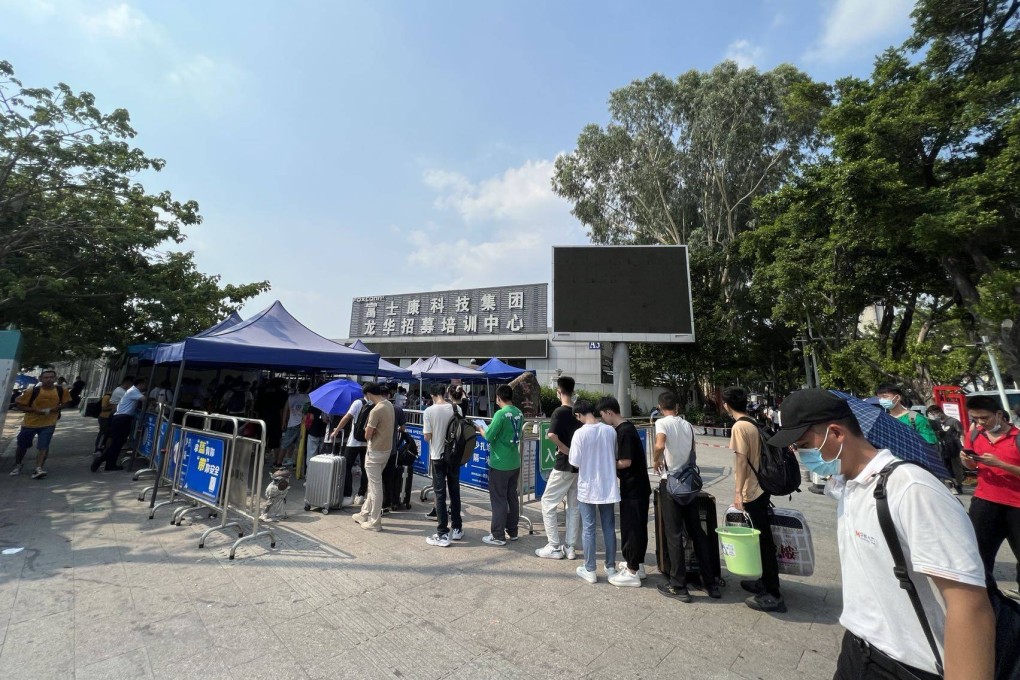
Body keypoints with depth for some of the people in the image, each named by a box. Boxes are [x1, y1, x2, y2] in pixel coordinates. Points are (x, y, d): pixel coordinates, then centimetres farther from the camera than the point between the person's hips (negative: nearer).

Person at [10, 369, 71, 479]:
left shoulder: (61, 391, -9)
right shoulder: (32, 391, -15)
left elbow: (66, 402, 7)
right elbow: (19, 405, -7)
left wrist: (58, 408, -13)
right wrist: (35, 410, -21)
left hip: (49, 424, -1)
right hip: (30, 423, 1)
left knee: (43, 446, -11)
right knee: (22, 445, 18)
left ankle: (38, 469, -11)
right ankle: (17, 465, 40)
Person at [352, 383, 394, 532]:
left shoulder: (376, 410, -24)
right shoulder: (389, 405, 4)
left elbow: (367, 435, -15)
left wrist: (368, 427, 3)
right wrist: (372, 429, 5)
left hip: (375, 452, -9)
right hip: (386, 449, 9)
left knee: (375, 487, 2)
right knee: (374, 485, 21)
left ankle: (375, 522, 14)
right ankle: (365, 514, 36)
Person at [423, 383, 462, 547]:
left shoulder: (429, 411, -12)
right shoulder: (456, 409, -3)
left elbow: (427, 437, -11)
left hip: (437, 456, -3)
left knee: (440, 494, 4)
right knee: (455, 491, 14)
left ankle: (443, 534, 8)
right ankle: (457, 529, 25)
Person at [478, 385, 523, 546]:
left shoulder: (501, 414, -19)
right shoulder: (519, 413, 3)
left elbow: (488, 436, -16)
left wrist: (481, 429, 3)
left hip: (500, 464, -7)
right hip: (514, 463, 7)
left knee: (498, 500, 4)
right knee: (512, 497, 16)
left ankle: (498, 536, 13)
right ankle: (512, 531, 28)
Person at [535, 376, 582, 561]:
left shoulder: (560, 411, -14)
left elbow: (552, 435, -29)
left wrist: (566, 450, -18)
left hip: (564, 465, -7)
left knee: (548, 503, 6)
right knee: (574, 506, 14)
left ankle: (554, 547, 10)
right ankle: (570, 547, 20)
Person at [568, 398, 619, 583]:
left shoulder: (580, 433, -17)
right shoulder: (610, 430, -5)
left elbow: (575, 463, -14)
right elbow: (615, 456, 7)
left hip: (588, 488, -4)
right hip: (608, 487, 4)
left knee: (588, 529, 9)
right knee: (609, 528, 16)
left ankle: (590, 570, 19)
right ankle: (611, 568, 28)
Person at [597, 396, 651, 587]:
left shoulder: (624, 431, -22)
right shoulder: (625, 428, 8)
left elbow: (625, 462, -24)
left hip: (633, 488, -10)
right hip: (636, 486, 10)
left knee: (631, 528, 0)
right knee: (637, 527, 18)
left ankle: (632, 573, 11)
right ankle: (637, 564, 31)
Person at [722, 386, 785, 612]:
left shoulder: (739, 427, -19)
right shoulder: (753, 424, 8)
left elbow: (741, 460, -22)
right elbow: (754, 457, 14)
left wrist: (737, 492, -20)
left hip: (751, 492, -9)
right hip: (761, 489, 9)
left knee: (763, 542, 1)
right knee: (762, 540, 19)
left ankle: (773, 595, 11)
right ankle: (763, 581, 33)